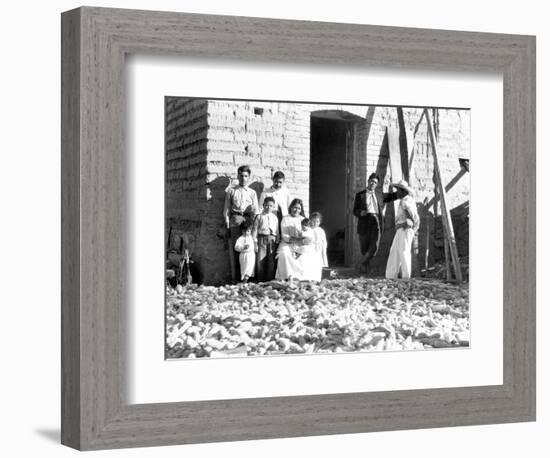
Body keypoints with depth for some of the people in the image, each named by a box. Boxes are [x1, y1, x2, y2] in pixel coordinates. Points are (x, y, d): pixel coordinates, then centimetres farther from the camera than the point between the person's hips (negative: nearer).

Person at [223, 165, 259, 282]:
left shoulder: (252, 193, 14)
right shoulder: (231, 191, 11)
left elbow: (255, 211, 10)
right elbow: (226, 209, 9)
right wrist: (227, 225, 0)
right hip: (234, 221, -1)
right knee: (234, 248, -5)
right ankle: (235, 276, -4)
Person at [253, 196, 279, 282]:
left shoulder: (274, 218, 11)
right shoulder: (259, 217, 4)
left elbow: (277, 231, 13)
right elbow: (255, 230, 2)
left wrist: (277, 242, 7)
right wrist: (255, 242, -4)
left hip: (272, 240, 2)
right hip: (262, 239, -2)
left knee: (271, 261, 3)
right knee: (260, 260, -4)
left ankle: (270, 279, 10)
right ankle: (260, 280, 2)